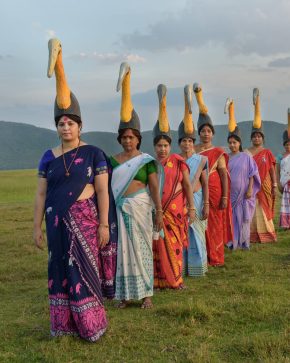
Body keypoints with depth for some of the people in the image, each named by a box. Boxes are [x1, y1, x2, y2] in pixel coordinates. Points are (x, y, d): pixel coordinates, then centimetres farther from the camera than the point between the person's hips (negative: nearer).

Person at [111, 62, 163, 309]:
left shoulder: (146, 161, 0)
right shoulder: (113, 160, 7)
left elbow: (154, 188, -1)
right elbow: (107, 186, 8)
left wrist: (159, 212, -5)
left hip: (139, 207, -2)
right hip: (118, 208, 3)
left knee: (141, 247, 2)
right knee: (122, 248, 5)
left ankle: (145, 293, 10)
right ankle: (125, 293, 14)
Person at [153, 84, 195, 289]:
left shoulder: (178, 162, 2)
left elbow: (187, 186, 3)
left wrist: (191, 207, 0)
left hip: (175, 209, 0)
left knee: (174, 244, 5)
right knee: (157, 245, 1)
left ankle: (175, 279, 16)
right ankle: (159, 279, 10)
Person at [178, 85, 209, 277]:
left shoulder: (201, 160, 0)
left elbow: (205, 184, 1)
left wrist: (206, 204, -5)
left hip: (196, 199, -1)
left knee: (196, 233, 4)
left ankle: (197, 266, 15)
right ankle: (180, 265, 13)